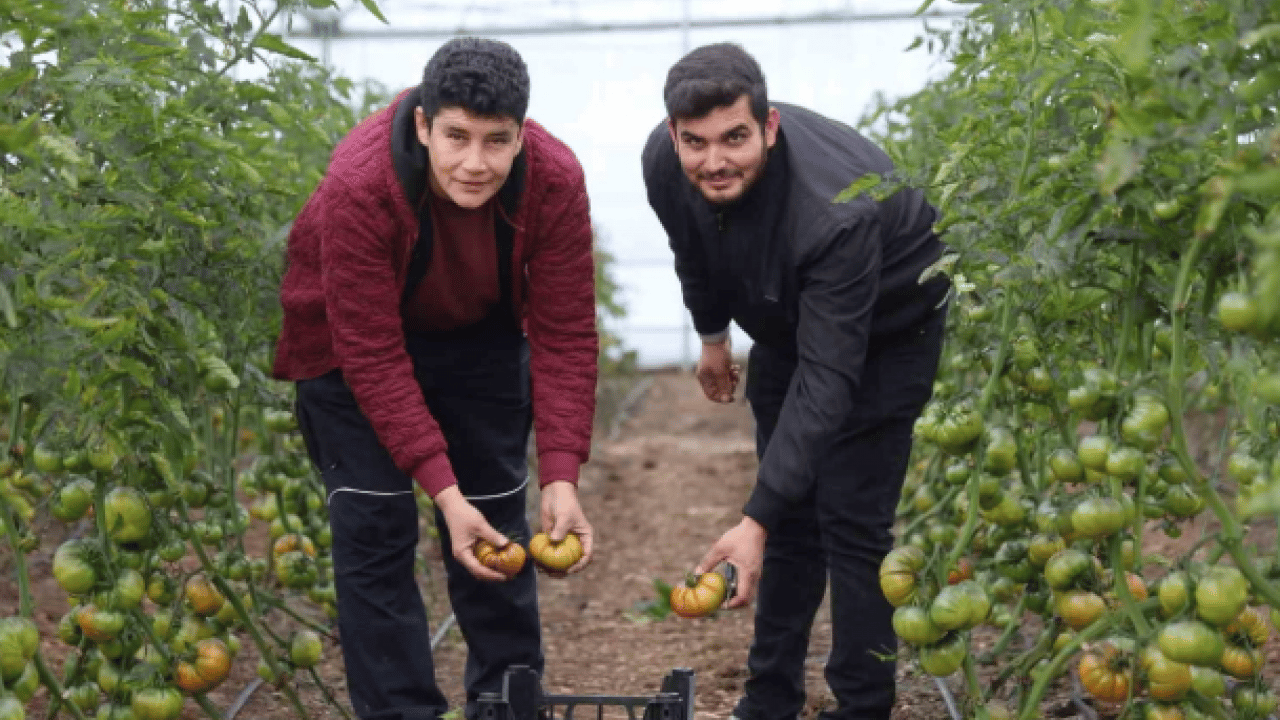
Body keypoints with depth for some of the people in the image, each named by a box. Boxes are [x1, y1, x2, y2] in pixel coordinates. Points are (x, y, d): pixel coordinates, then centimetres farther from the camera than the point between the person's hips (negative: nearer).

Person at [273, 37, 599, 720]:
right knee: (375, 527, -9)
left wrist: (561, 478, -29)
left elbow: (565, 336, -22)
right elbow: (373, 355, -32)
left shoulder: (555, 180, -28)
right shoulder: (357, 187, -36)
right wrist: (443, 488, -35)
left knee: (498, 526, 3)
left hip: (479, 333, 3)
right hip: (354, 335, -2)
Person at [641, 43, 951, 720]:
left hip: (885, 329, -5)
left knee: (851, 522, -9)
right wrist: (712, 334, 15)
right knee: (790, 516, 10)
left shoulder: (839, 211, -42)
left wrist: (755, 518, -45)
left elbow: (827, 377, -41)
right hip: (786, 324, 6)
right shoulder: (663, 164, -23)